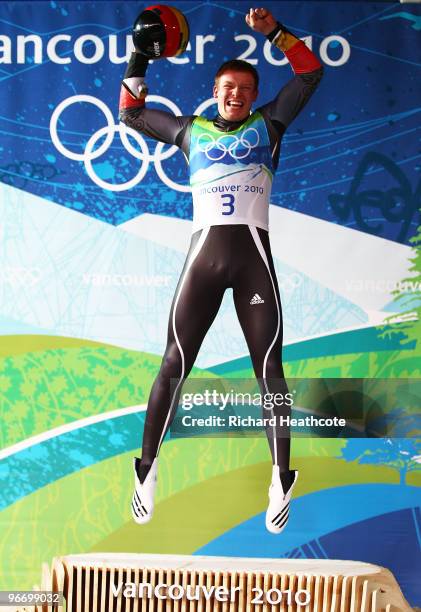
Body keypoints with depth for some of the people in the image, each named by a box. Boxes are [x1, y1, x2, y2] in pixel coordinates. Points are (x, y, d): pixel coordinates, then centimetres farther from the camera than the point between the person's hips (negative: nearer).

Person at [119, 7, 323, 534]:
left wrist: (274, 31, 14)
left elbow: (311, 71, 21)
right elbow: (131, 113, 30)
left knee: (269, 370, -2)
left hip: (254, 254, 0)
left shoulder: (267, 124, 19)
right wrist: (139, 59, 22)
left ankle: (281, 480, 11)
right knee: (174, 366, -1)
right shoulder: (191, 130, 21)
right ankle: (147, 469, 14)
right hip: (204, 253, 1)